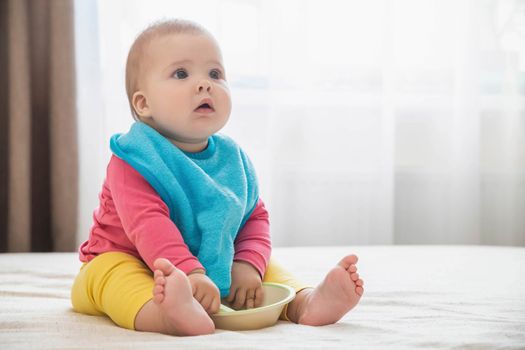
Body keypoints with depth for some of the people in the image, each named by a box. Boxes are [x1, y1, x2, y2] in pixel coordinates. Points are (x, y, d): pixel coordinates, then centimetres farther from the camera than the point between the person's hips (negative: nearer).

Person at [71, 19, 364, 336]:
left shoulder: (231, 158, 1)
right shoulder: (134, 158, -19)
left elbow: (255, 216, 5)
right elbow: (147, 224, -32)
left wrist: (248, 265, -15)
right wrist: (189, 272, -45)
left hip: (212, 270, 6)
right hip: (129, 263, -6)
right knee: (113, 274, -36)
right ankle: (164, 314, -65)